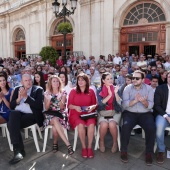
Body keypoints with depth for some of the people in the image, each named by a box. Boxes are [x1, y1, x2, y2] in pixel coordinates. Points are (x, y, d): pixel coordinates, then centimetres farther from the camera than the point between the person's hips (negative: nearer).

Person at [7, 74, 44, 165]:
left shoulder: (38, 89, 4)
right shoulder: (17, 89, 18)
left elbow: (39, 105, -10)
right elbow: (11, 106, 12)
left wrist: (26, 96, -16)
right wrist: (19, 99, -8)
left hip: (31, 115, -4)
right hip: (17, 114, 4)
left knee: (11, 124, -27)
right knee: (13, 113, -31)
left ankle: (18, 150, -15)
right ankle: (18, 150, -26)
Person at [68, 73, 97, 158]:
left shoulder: (91, 91, 7)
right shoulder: (73, 91, 3)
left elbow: (95, 104, 11)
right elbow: (69, 105, 2)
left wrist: (92, 107, -11)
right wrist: (75, 107, -17)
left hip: (88, 113, 1)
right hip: (76, 114, -1)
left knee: (91, 124, -30)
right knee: (81, 125, -32)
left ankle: (89, 147, -13)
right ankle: (84, 147, -12)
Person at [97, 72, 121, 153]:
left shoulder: (116, 89, 3)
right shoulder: (99, 90, 0)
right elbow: (100, 103, -12)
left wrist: (115, 93, -22)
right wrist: (110, 95, -20)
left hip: (115, 112, 0)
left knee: (112, 124, -28)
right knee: (104, 125, -29)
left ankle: (115, 142, 1)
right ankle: (101, 141, 2)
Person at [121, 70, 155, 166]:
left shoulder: (149, 89, 2)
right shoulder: (127, 88, 1)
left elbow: (150, 105, -7)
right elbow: (124, 104, -9)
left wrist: (144, 101, -28)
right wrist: (135, 101, -26)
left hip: (145, 114, 1)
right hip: (130, 113, 0)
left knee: (152, 128, -26)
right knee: (126, 126, -29)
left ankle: (149, 153, -4)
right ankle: (124, 150, -8)